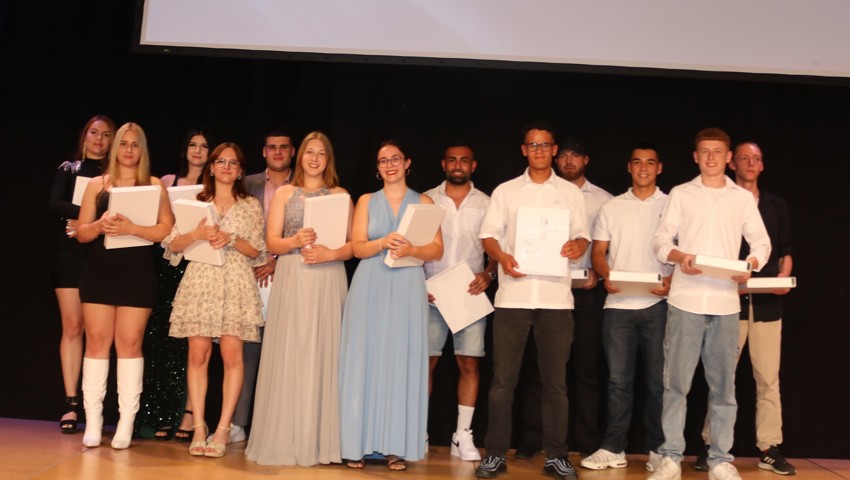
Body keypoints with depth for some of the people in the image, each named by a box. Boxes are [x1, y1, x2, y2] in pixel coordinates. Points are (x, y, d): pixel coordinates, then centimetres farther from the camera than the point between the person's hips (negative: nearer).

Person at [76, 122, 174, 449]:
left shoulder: (154, 186, 4)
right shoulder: (97, 185, 9)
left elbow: (167, 230, -6)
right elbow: (81, 232, 7)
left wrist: (131, 228, -19)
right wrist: (100, 225, -14)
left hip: (138, 272, -2)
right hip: (99, 270, 2)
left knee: (129, 342, -2)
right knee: (97, 341, 0)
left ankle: (126, 423, 2)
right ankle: (93, 422, 5)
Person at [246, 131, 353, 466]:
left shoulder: (340, 195, 9)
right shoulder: (283, 194, 10)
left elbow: (353, 245, 5)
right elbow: (272, 242, 4)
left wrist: (329, 253, -14)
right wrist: (295, 242, -15)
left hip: (328, 282, 0)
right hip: (291, 281, 0)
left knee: (323, 355, -1)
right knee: (288, 356, -2)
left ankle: (321, 441, 5)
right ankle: (286, 439, 4)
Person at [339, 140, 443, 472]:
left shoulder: (424, 202, 9)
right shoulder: (366, 201, 11)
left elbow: (437, 250, 1)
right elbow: (358, 247, 1)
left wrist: (410, 249, -17)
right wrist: (384, 242, -18)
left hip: (407, 290, 0)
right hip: (370, 289, 0)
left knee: (402, 363, -2)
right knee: (365, 361, -2)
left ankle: (396, 446, 2)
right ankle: (358, 444, 2)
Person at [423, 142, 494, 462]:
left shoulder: (486, 204, 7)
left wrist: (488, 274, -11)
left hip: (470, 296, 1)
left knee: (469, 364, 0)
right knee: (425, 362, 1)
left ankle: (463, 435, 7)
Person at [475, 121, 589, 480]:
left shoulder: (571, 192, 12)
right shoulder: (505, 191, 11)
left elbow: (582, 235, 8)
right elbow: (489, 235, 5)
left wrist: (577, 246, -15)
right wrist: (502, 257, -15)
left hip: (556, 296, 0)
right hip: (513, 295, 0)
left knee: (555, 380, 5)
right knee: (503, 379, 0)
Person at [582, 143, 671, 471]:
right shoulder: (612, 207, 12)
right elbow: (597, 251, 10)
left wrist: (671, 280, -14)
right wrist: (606, 277, -10)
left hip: (658, 304, -1)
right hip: (618, 304, 1)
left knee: (658, 380, 3)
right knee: (618, 380, 4)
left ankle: (658, 449, 12)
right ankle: (613, 448, 10)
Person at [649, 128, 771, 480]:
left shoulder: (744, 198, 13)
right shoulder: (680, 194, 9)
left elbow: (761, 243, 12)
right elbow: (661, 241, 4)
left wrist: (751, 265, -8)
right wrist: (679, 257, -16)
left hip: (725, 302, 1)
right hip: (685, 300, -1)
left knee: (723, 384, 5)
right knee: (676, 381, -1)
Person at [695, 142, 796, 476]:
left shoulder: (776, 206, 14)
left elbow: (785, 250, 15)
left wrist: (784, 277, -5)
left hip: (767, 302, 2)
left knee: (768, 377, 3)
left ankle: (769, 448, 9)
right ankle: (712, 446, 7)